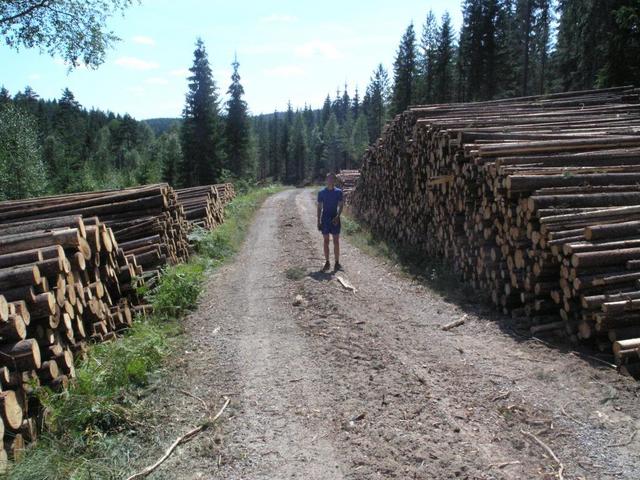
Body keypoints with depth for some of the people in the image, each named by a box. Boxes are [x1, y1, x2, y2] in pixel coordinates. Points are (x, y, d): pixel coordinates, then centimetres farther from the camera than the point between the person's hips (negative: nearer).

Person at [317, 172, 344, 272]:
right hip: (325, 219, 0)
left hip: (335, 219, 0)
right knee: (326, 241, 5)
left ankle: (337, 263, 9)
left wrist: (337, 216, -15)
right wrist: (319, 221, -1)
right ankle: (327, 263, 12)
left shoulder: (338, 192, 0)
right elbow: (319, 207, 4)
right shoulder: (321, 192, 0)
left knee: (336, 241, 2)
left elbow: (341, 206, 0)